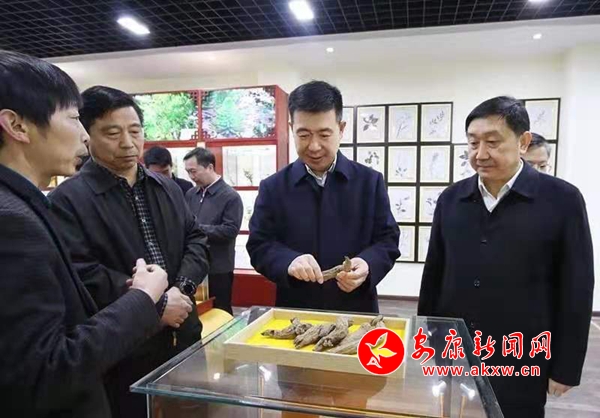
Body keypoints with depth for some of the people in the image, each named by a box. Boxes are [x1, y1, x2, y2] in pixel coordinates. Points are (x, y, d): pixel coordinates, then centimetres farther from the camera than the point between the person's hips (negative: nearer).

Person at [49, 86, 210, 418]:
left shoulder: (167, 188, 9)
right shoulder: (68, 199, -11)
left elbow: (196, 240, 8)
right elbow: (80, 274, -20)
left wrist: (182, 288, -10)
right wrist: (154, 303, -19)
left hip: (184, 336, 6)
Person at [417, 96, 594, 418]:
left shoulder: (561, 199, -8)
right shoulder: (451, 199, 1)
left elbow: (576, 291, -5)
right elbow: (433, 275, 6)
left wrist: (565, 369, -4)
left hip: (521, 363, -2)